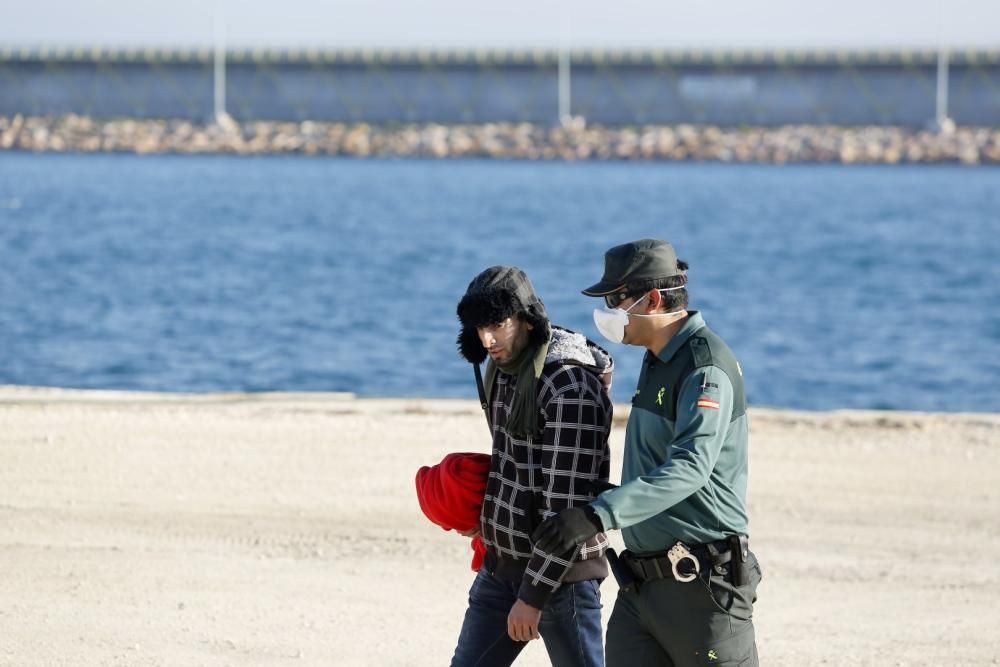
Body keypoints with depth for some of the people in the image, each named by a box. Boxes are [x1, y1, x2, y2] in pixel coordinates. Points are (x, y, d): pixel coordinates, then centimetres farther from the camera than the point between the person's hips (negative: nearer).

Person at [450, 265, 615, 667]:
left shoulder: (570, 388, -21)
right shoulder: (504, 367, 6)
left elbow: (568, 505, -22)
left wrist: (533, 595, -21)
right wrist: (486, 516, 8)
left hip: (560, 570, -9)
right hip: (501, 563, 9)